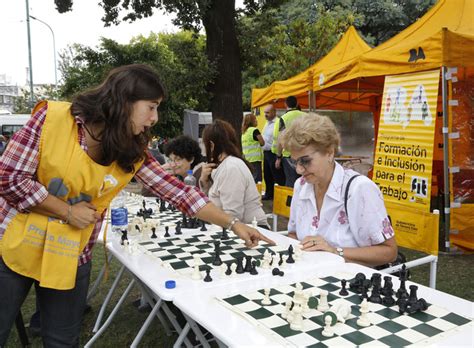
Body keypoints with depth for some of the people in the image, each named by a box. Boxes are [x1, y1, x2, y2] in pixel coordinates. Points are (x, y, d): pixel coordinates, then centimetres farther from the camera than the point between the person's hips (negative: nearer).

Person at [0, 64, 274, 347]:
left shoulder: (133, 153, -7)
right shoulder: (52, 117, -17)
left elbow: (179, 192, -7)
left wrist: (233, 224, -10)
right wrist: (67, 211, -17)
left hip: (70, 260, 3)